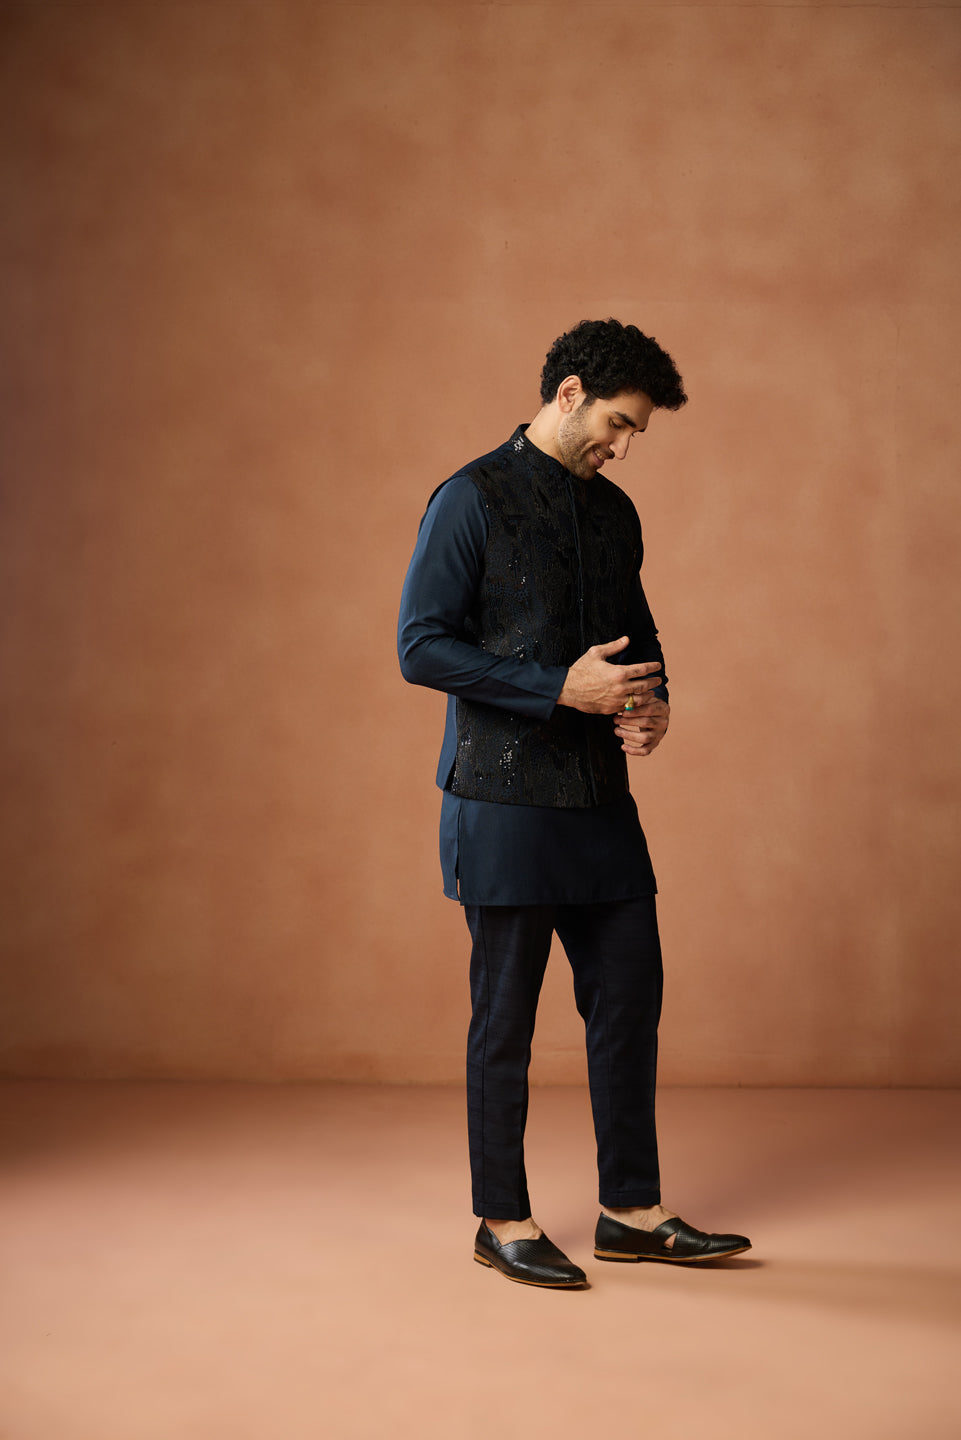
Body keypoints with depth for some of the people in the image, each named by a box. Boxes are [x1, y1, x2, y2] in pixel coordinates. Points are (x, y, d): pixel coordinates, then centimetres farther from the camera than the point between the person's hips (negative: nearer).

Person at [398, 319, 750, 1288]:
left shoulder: (615, 514, 14)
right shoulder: (472, 500, -7)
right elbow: (422, 648, -13)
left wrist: (652, 702, 1)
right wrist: (562, 689, -18)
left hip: (601, 801, 7)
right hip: (504, 801, -7)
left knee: (629, 999, 8)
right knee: (505, 1016, 3)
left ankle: (632, 1211, 22)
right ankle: (503, 1223, 18)